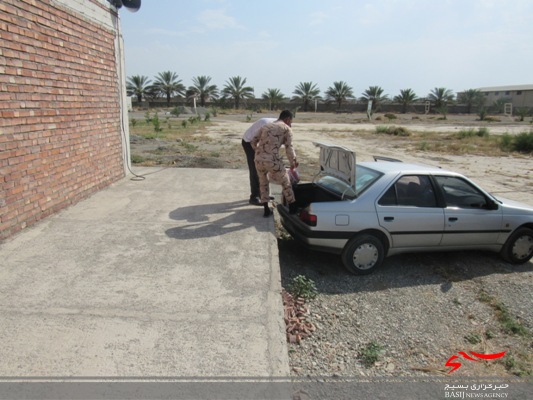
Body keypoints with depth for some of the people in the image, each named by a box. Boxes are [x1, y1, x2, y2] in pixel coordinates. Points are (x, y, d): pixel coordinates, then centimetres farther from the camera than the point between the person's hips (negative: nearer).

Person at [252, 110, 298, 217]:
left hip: (259, 159, 5)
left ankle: (266, 209, 26)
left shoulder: (266, 126, 24)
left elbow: (254, 142, 27)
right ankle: (293, 209, 23)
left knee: (263, 182, 27)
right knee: (285, 183, 16)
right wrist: (293, 163, 16)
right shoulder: (286, 129, 9)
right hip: (272, 160, -5)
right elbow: (289, 148, 2)